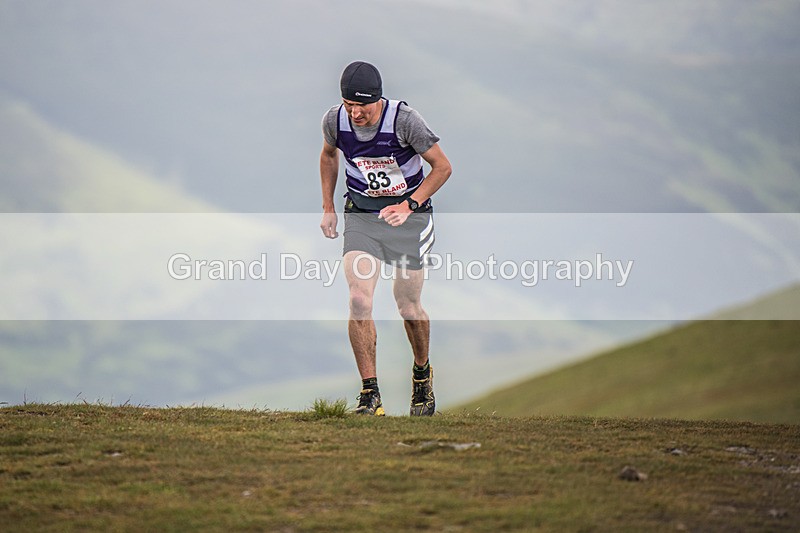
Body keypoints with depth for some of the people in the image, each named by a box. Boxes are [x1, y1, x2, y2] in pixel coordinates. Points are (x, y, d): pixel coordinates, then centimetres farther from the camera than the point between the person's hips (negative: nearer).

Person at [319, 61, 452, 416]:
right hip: (361, 214, 2)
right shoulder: (335, 120, -11)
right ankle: (370, 395, -11)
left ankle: (422, 372, 33)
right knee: (359, 301, -16)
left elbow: (442, 166, -12)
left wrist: (410, 206, -23)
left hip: (409, 212, -2)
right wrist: (328, 208, 10)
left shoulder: (404, 120, -22)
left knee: (409, 308, 2)